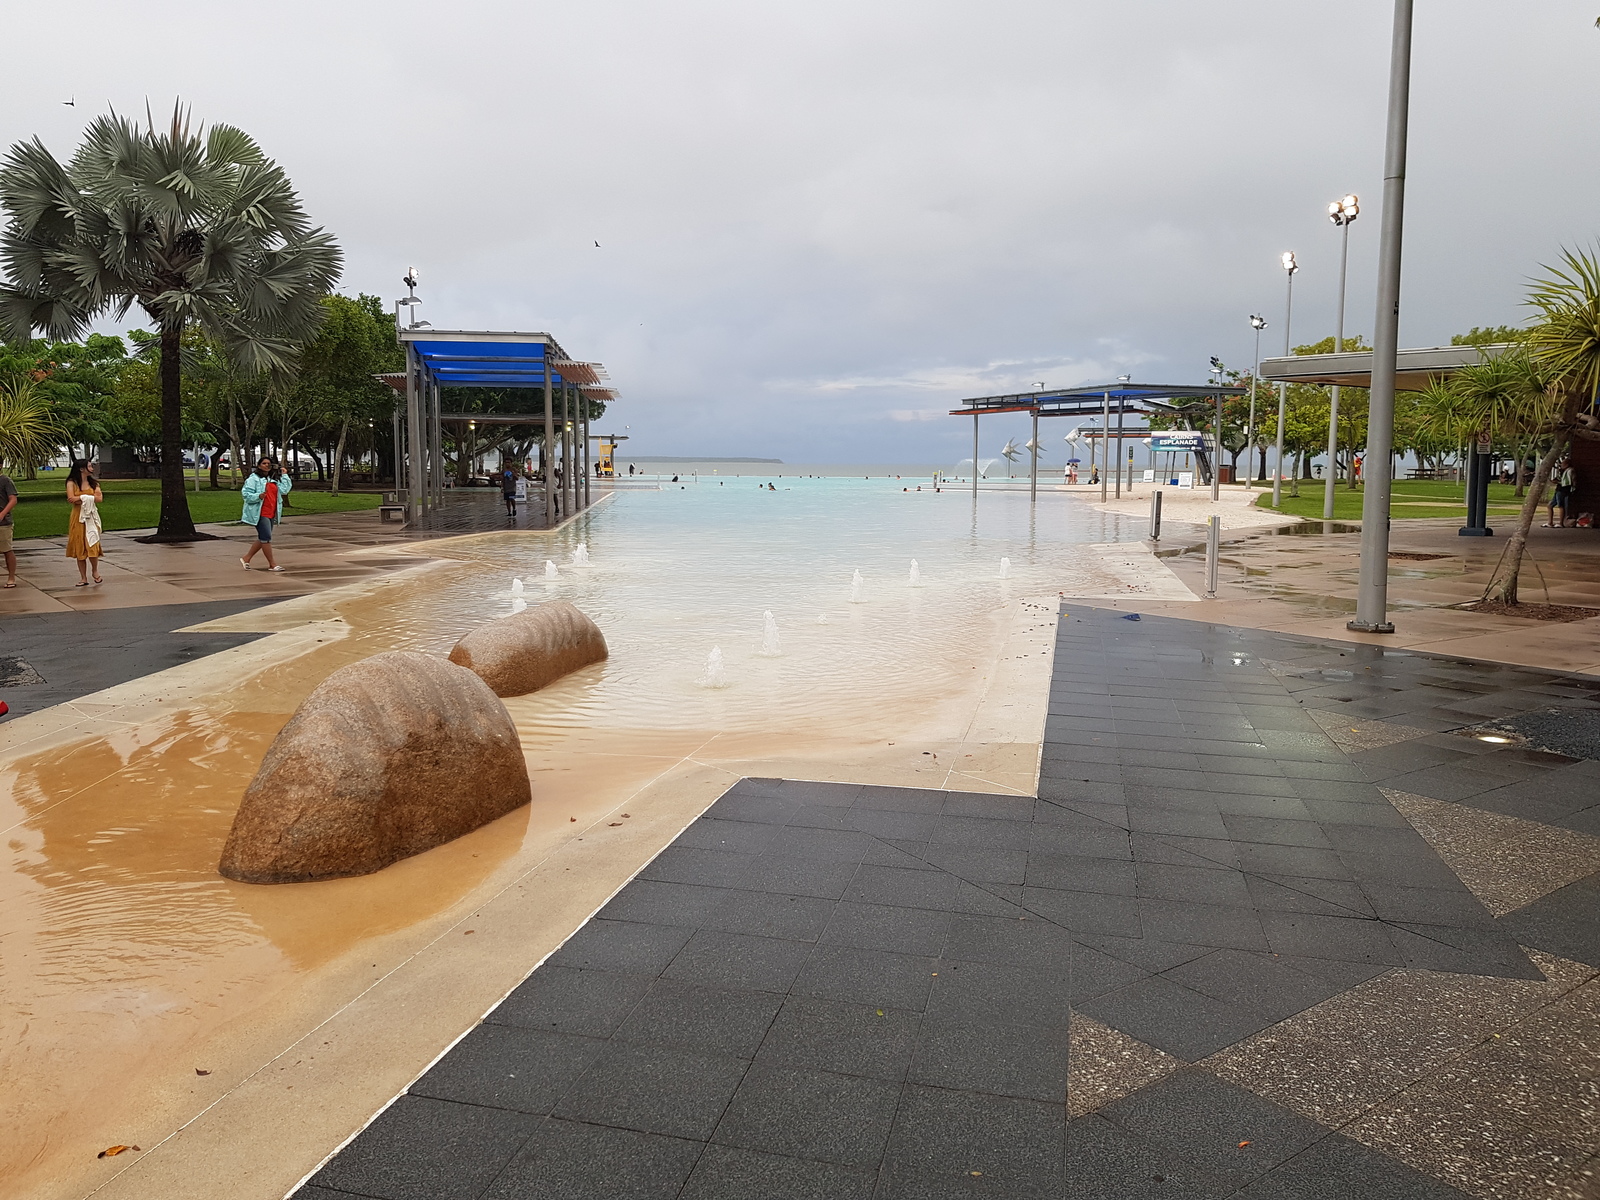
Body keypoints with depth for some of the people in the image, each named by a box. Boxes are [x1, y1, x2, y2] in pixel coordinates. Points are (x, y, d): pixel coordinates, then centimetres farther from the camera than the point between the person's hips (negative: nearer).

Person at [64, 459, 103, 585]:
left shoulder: (93, 482, 9)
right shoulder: (72, 483, 1)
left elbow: (100, 499, -5)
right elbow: (71, 499, -13)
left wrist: (81, 497, -13)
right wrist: (91, 498, -11)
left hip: (91, 518, 1)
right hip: (78, 518, -1)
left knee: (92, 546, -9)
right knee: (79, 548, 2)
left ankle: (95, 572, 15)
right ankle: (83, 578, 9)